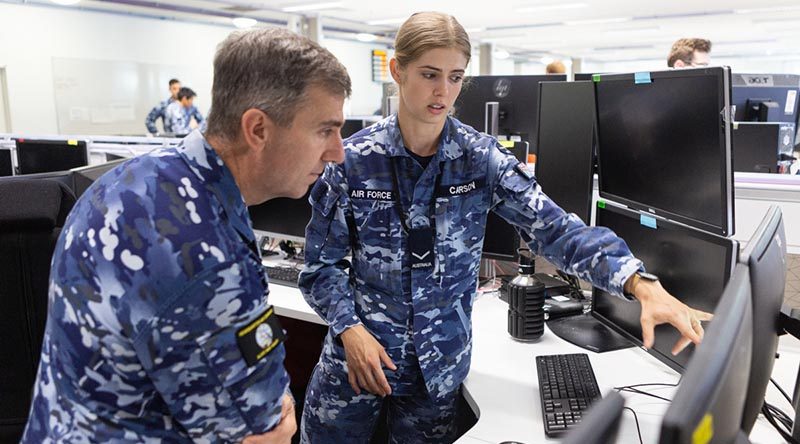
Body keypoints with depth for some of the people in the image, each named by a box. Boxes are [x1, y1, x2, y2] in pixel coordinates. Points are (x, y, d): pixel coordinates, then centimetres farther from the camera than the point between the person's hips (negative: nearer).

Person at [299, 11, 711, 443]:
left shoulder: (481, 158, -8)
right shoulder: (353, 159, -10)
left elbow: (555, 228, -16)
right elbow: (322, 263, -4)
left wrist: (642, 287, -28)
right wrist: (349, 329, -19)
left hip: (439, 363, 1)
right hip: (355, 357, 0)